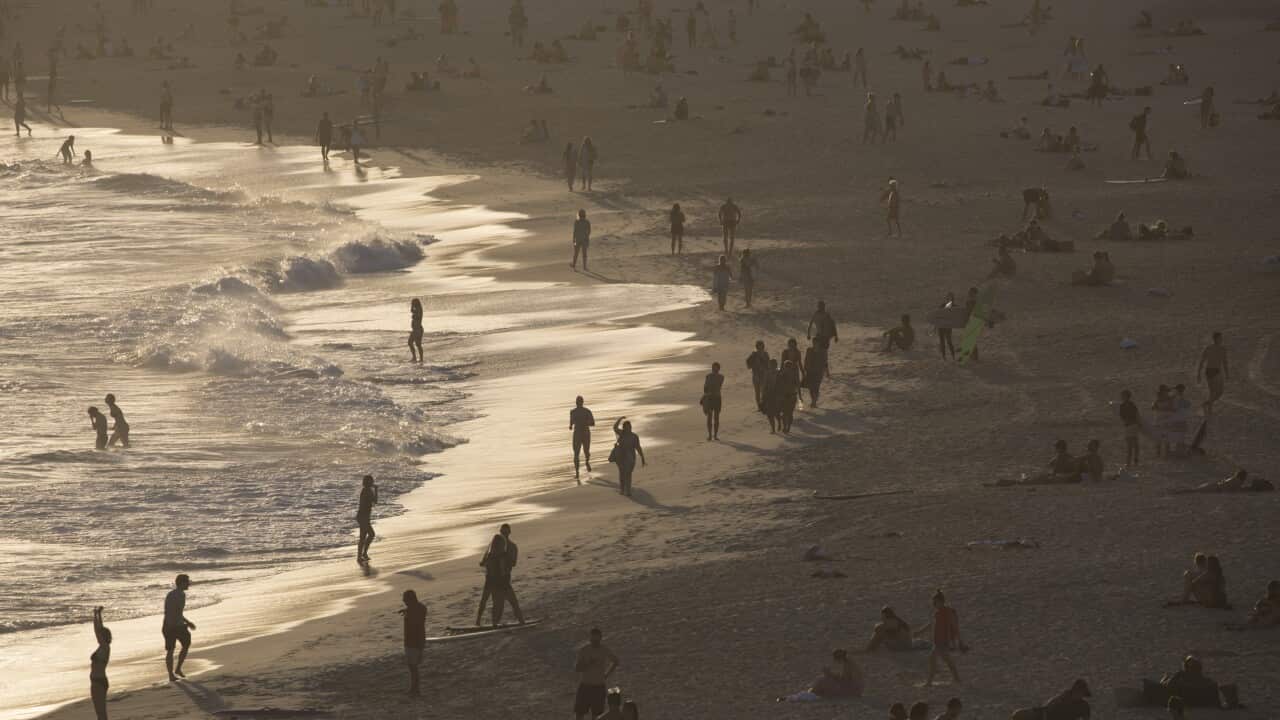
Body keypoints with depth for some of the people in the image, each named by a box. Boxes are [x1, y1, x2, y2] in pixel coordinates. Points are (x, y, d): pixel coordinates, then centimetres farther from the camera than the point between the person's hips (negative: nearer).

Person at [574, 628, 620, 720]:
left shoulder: (605, 651, -2)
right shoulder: (583, 650, -6)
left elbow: (615, 661, 17)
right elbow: (576, 668, -11)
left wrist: (607, 674, 7)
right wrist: (590, 664, -26)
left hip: (599, 687, 1)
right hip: (585, 686, -1)